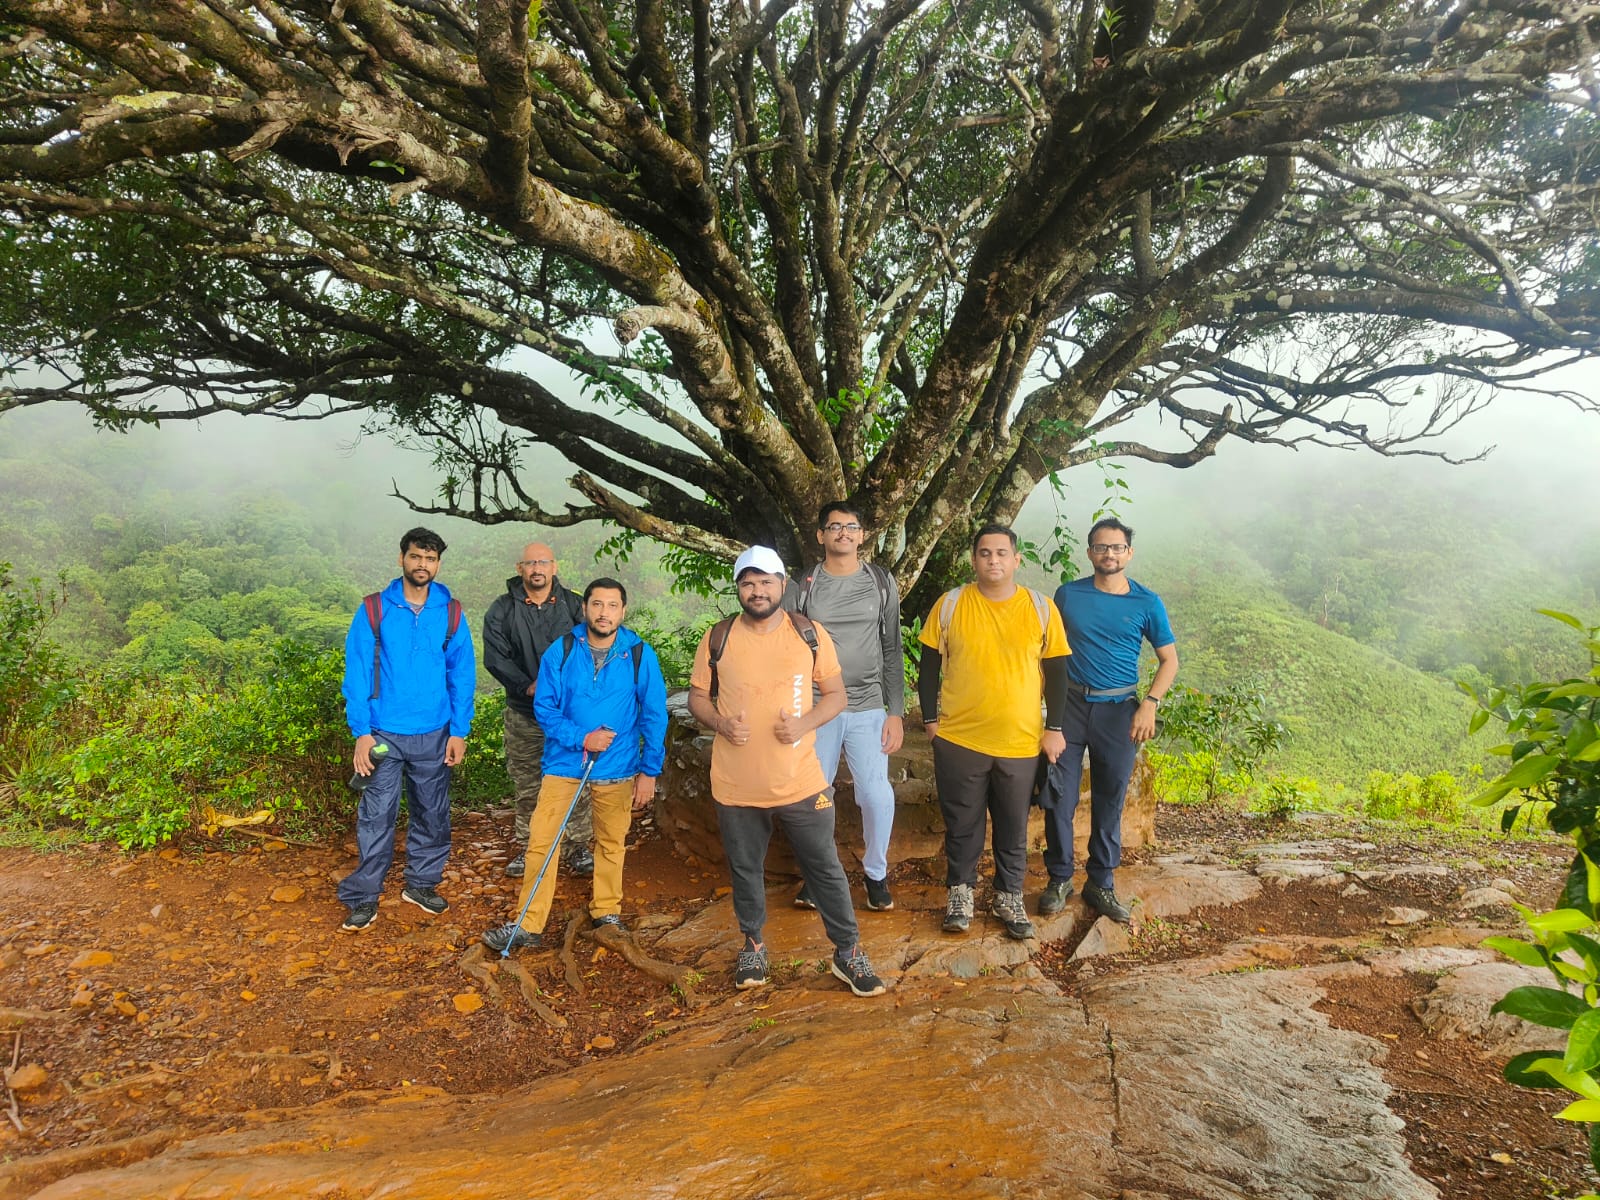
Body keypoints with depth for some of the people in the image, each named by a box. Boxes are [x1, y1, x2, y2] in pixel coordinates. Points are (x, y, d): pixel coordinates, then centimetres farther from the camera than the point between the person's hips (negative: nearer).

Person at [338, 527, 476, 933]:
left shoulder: (451, 613, 1)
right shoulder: (374, 610, -3)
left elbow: (462, 674, 3)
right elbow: (356, 674, -4)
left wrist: (459, 732, -2)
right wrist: (361, 732, -10)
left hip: (434, 735, 2)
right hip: (384, 733, -2)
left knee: (432, 814, 12)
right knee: (376, 816, 0)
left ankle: (421, 883, 29)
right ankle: (363, 897, 13)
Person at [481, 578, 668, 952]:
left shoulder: (640, 656, -9)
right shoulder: (561, 651, -7)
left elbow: (654, 716, -3)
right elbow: (544, 707, -3)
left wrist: (650, 771, -2)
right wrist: (581, 738, -16)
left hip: (617, 766, 0)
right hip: (564, 761, 0)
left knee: (611, 843, 13)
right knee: (541, 841, -2)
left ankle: (606, 911, 33)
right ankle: (528, 925, 7)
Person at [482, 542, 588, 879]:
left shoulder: (574, 605, 1)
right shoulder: (502, 610, 2)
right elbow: (495, 657, -6)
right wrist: (527, 686, -19)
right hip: (523, 715, 1)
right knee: (526, 786, 10)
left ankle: (578, 846, 16)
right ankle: (526, 847, 24)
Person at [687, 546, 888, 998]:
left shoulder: (810, 634, -3)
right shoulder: (718, 638, -2)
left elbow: (836, 695, 2)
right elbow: (697, 697, 7)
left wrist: (804, 723, -17)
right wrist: (721, 723, -14)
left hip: (801, 782, -1)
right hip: (736, 786, 1)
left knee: (826, 869, 7)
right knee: (745, 870, 17)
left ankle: (848, 953, 24)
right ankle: (753, 945, 38)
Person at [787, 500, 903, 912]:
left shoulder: (882, 583, 5)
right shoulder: (802, 588, 2)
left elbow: (893, 652, 6)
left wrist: (896, 712, 0)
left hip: (869, 709, 0)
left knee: (877, 796, -6)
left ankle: (876, 872, 17)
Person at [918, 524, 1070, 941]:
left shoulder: (1041, 608, -1)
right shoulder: (950, 605, -2)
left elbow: (1056, 671, 4)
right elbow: (929, 666, 4)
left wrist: (1054, 727, 1)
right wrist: (931, 719, 1)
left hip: (1021, 742, 1)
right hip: (959, 738, 0)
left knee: (1013, 827, 12)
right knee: (962, 823, 11)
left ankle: (1008, 898, 29)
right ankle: (960, 892, 29)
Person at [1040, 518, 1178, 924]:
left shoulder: (1147, 603, -1)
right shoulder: (1067, 595, 1)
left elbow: (1169, 661, 4)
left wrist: (1150, 703, -12)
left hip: (1118, 711, 0)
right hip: (1070, 705, 0)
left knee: (1109, 803, 8)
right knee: (1059, 796, 1)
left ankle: (1100, 883, 22)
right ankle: (1059, 878, 17)